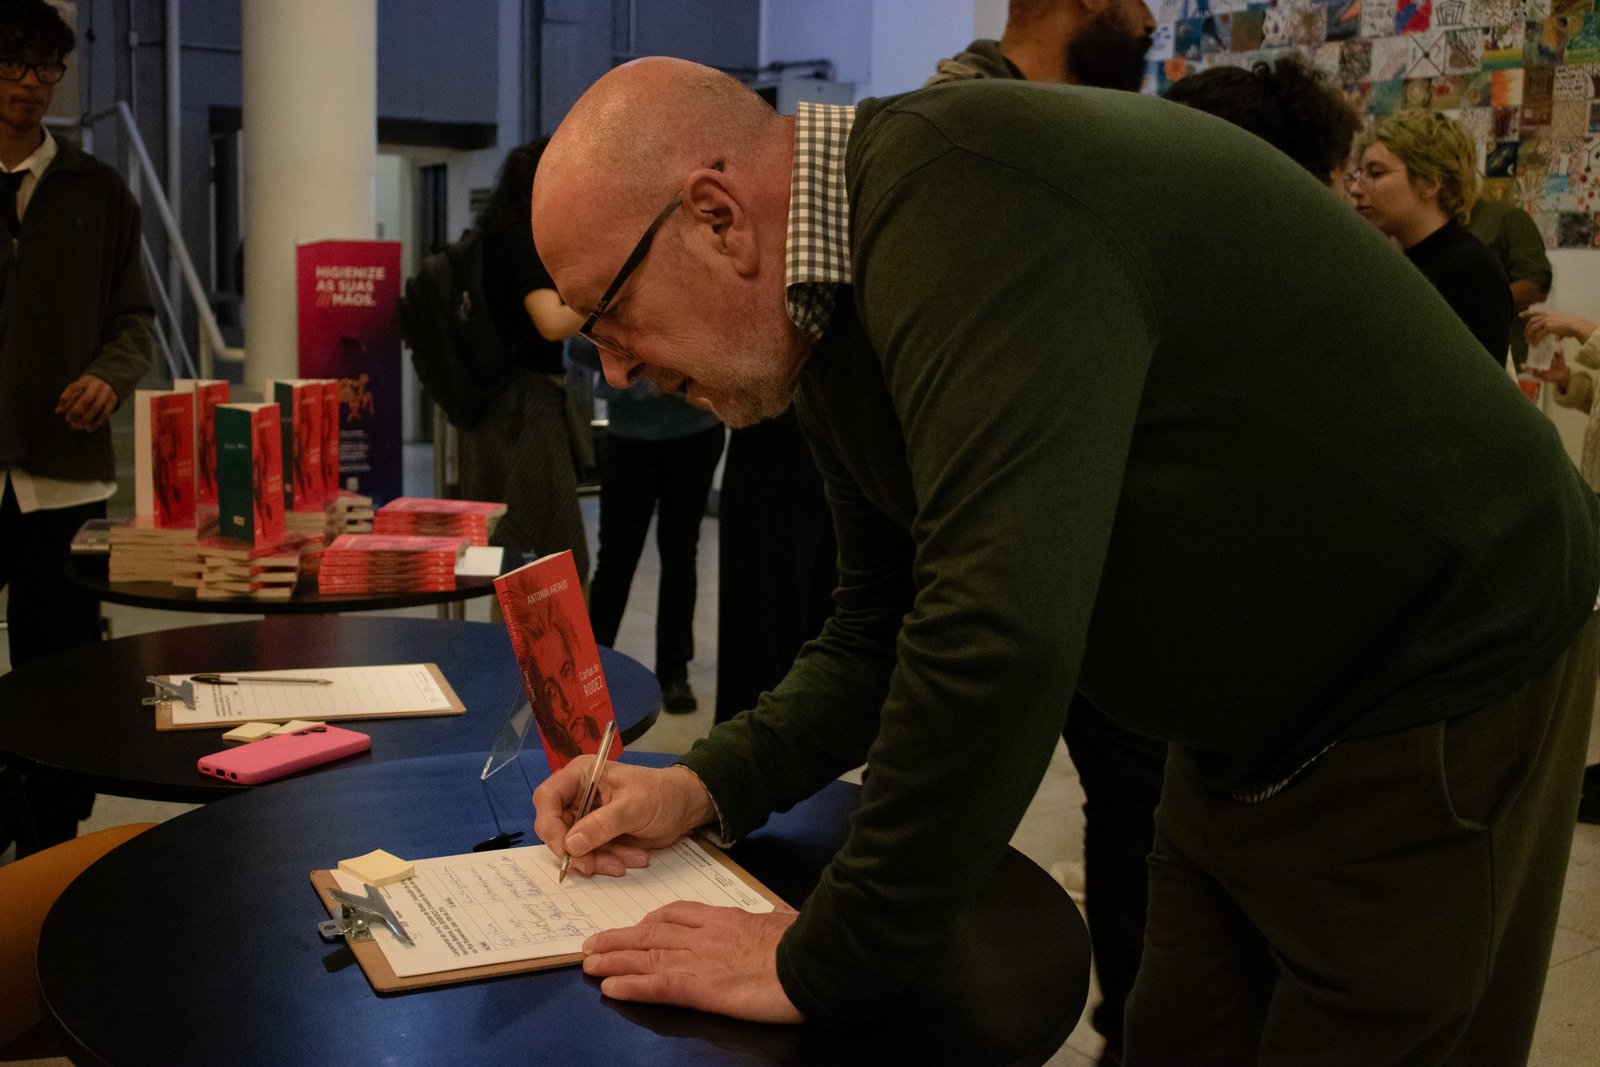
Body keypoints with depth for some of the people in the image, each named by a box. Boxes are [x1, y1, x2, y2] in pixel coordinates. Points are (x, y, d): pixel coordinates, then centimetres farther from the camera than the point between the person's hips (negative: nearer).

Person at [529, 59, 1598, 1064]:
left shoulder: (972, 203, -30)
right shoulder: (840, 331, 1)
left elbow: (997, 638, -37)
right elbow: (889, 623, 10)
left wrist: (822, 967, -25)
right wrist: (704, 788, -2)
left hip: (1434, 715, -8)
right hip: (1257, 731, 9)